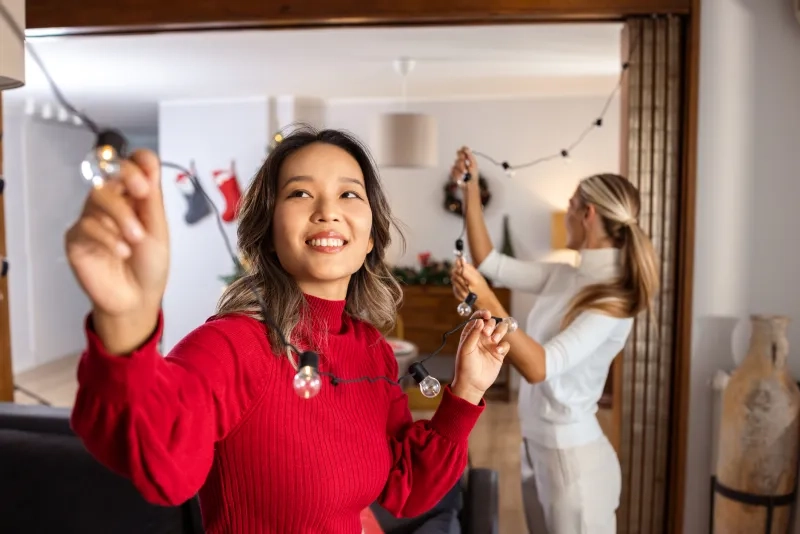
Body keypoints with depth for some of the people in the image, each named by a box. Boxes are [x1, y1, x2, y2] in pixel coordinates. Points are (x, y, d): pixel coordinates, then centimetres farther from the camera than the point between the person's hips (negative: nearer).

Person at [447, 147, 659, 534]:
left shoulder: (612, 300, -21)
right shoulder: (563, 277, 2)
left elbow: (539, 367, -31)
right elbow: (490, 263, 8)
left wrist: (486, 304, -41)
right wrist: (471, 190, 6)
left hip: (572, 456, -8)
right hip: (535, 446, 8)